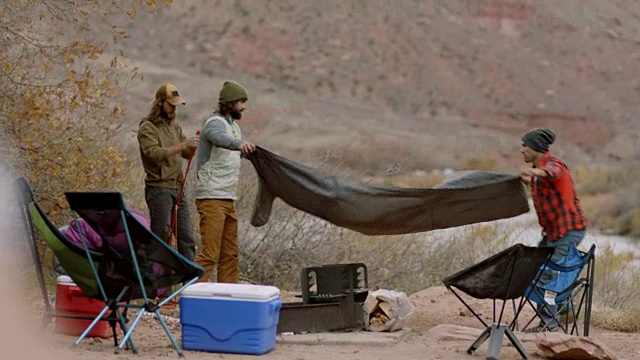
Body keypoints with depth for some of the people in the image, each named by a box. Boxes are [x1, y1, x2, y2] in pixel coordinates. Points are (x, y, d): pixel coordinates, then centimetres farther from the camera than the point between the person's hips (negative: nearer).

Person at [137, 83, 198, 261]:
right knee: (160, 236, -4)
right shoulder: (147, 127, -7)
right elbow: (155, 153, -23)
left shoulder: (174, 125, 16)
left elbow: (188, 153, 16)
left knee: (187, 238, 5)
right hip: (159, 188, -7)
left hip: (178, 188, 7)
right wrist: (182, 145, -29)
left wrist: (194, 145, -5)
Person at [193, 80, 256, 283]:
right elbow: (220, 138, -38)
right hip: (212, 198, -10)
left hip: (228, 199, 10)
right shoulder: (216, 123, -13)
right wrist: (240, 144, -56)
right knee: (209, 254, -15)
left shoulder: (233, 126, 18)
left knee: (230, 254, 13)